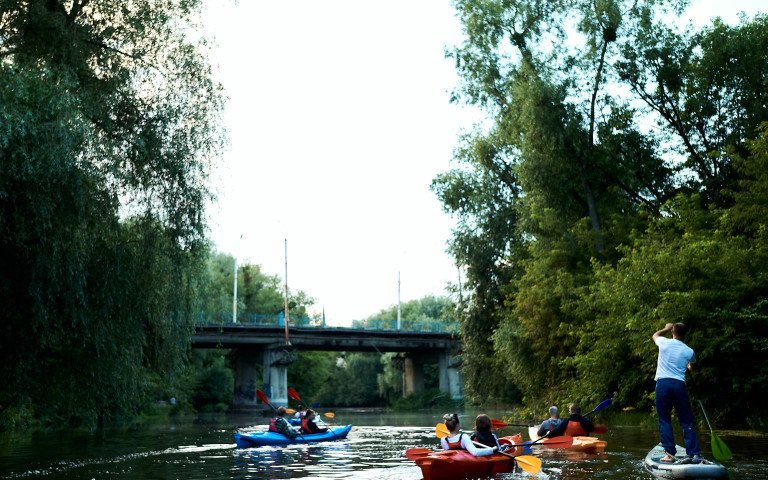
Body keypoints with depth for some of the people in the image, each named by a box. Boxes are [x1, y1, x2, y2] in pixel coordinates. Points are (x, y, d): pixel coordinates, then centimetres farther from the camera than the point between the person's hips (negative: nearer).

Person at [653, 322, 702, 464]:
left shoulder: (664, 343, 1)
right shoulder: (689, 351, 5)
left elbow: (655, 335, 27)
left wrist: (666, 328, 43)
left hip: (662, 383, -1)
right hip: (679, 385, 1)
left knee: (664, 420, 6)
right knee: (687, 421, 7)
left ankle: (670, 454, 2)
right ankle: (695, 453, 3)